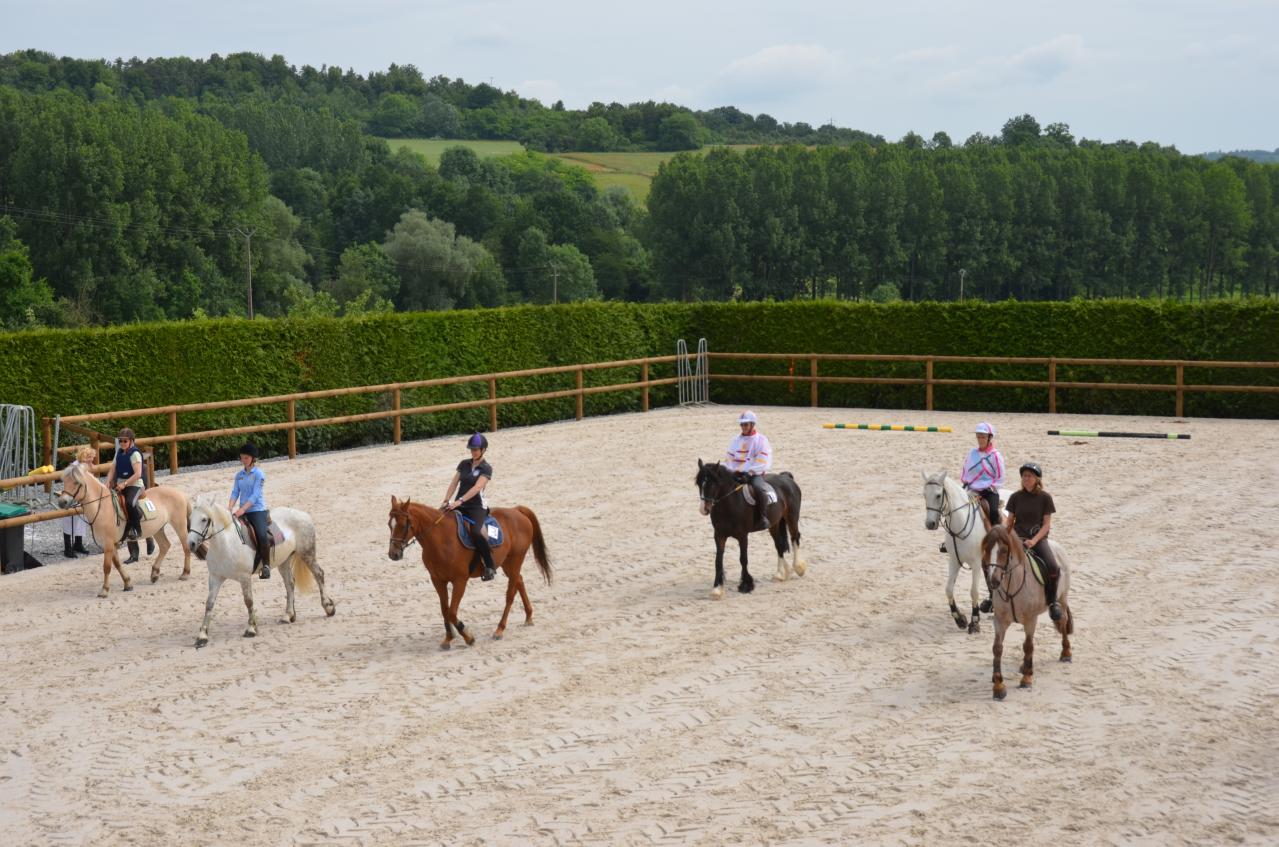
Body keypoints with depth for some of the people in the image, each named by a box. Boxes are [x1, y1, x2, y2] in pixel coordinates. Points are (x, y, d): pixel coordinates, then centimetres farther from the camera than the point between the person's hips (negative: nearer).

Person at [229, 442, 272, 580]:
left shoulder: (259, 474, -6)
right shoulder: (239, 475, 11)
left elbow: (255, 495, -14)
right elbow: (235, 492, 6)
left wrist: (242, 509, -23)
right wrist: (230, 507, -11)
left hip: (258, 510, -6)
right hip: (242, 512, 6)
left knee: (262, 535, -26)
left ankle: (266, 564, -11)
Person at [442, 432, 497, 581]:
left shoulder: (486, 468, -3)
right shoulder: (464, 464, 14)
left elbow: (477, 487, -17)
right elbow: (454, 484, 10)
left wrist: (459, 501, -28)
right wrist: (446, 501, -6)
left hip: (477, 507, -6)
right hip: (460, 507, 6)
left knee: (475, 532, -32)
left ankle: (490, 567, -20)